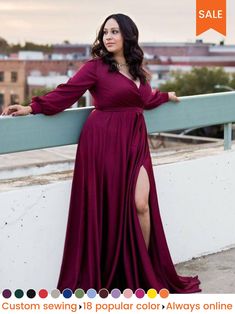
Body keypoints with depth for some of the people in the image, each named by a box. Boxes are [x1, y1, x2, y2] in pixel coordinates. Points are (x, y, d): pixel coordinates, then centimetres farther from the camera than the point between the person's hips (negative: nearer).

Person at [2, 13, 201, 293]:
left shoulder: (136, 69, 13)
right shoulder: (96, 67, -5)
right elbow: (66, 93, -11)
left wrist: (166, 96, 49)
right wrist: (33, 108, -21)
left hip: (134, 142, 5)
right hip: (105, 142, -4)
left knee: (141, 205, -5)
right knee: (108, 206, -1)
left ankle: (144, 272, 10)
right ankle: (106, 277, 10)